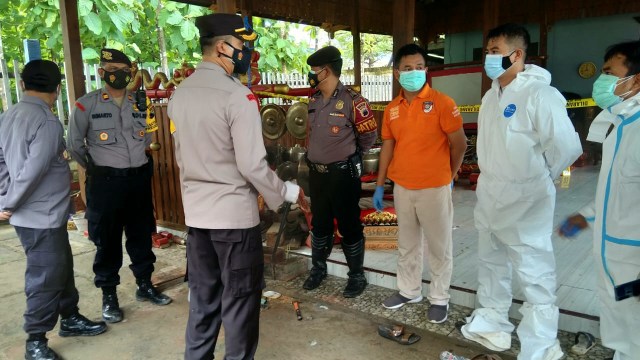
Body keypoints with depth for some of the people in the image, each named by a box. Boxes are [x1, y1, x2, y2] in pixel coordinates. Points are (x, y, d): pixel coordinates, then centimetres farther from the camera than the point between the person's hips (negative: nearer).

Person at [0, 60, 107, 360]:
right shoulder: (48, 123, -20)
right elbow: (34, 169, -24)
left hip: (37, 213, 9)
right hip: (42, 216, -9)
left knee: (62, 267, 20)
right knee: (45, 278, 4)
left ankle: (70, 319, 35)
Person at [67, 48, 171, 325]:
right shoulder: (86, 105, -5)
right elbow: (74, 144, 3)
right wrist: (95, 168, 9)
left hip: (140, 178, 4)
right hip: (106, 182, -4)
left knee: (141, 234, 13)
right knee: (107, 239, 5)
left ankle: (145, 286, 29)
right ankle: (109, 296, 18)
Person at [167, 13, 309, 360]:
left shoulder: (179, 93, 6)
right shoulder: (237, 95, -17)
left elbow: (182, 157, 13)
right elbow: (252, 165, -19)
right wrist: (288, 192, -4)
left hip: (196, 213, 7)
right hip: (235, 215, -7)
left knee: (202, 299, 20)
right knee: (239, 301, 9)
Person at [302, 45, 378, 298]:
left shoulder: (352, 101, -15)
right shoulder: (313, 101, 6)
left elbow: (369, 135, -5)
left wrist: (349, 156, 7)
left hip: (343, 174, -6)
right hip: (316, 173, 6)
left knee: (349, 226, 5)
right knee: (319, 224, 18)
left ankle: (357, 275, 22)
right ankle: (318, 268, 35)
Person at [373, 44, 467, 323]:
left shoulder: (442, 103, -9)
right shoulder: (391, 109, 6)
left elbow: (459, 144, -5)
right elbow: (388, 147, 10)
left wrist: (447, 176, 5)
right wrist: (379, 185, 9)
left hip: (434, 189, -4)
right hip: (402, 188, 5)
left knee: (438, 246, 8)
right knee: (406, 244, 17)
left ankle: (439, 298, 24)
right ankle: (409, 291, 33)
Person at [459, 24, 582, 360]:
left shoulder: (539, 94, -18)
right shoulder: (491, 95, 7)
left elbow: (567, 147, -20)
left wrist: (538, 178, -5)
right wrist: (493, 177, 10)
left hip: (525, 201, -8)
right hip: (489, 197, 9)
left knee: (534, 275, 2)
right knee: (491, 264, 21)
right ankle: (492, 324, 40)